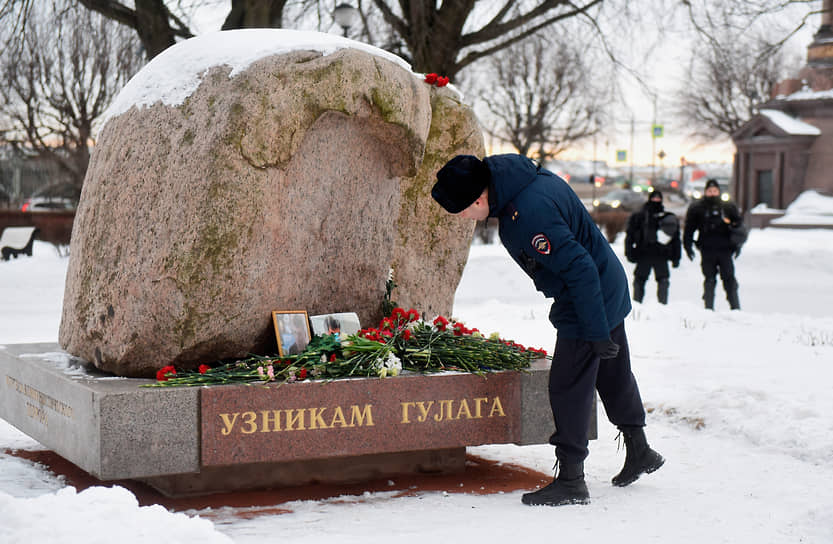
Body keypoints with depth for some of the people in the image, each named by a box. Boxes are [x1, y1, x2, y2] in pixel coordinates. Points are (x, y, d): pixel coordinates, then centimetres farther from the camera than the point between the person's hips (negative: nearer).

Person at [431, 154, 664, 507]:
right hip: (610, 292, 10)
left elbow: (580, 269, -30)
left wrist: (596, 333, -24)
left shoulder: (529, 215, -33)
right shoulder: (524, 176, -2)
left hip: (588, 302, -10)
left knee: (568, 387, -3)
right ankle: (638, 451, 39)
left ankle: (571, 481, 6)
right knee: (614, 375, 23)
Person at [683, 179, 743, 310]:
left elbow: (739, 224, 15)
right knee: (709, 280, 2)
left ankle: (735, 307, 4)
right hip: (707, 251, -1)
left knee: (729, 279, -1)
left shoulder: (728, 207, 11)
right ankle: (709, 308, 8)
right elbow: (689, 229, 8)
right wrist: (688, 246, 0)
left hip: (725, 249, 1)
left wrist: (738, 244, 5)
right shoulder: (696, 208, 8)